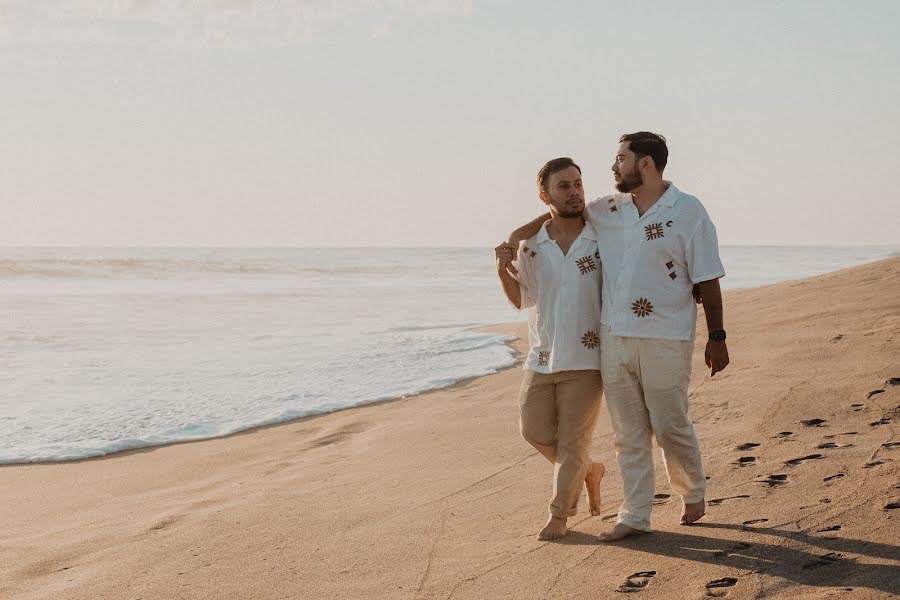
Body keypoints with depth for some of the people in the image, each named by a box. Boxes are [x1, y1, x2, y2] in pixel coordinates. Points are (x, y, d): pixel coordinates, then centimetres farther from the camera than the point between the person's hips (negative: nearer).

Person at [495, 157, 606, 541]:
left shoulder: (603, 241, -3)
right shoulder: (530, 246, 5)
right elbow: (521, 300, 15)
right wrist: (503, 269, -2)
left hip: (585, 360, -3)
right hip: (541, 359, 4)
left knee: (572, 440, 1)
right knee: (534, 430, 8)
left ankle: (559, 514, 18)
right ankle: (588, 470, 33)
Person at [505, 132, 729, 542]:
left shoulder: (688, 212, -6)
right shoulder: (608, 210, 8)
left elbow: (707, 281, -5)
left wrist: (716, 337, -6)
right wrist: (518, 235, 11)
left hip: (665, 340, -5)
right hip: (614, 339, 5)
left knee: (670, 427, 4)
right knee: (628, 432, 7)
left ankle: (693, 493, 30)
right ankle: (635, 516, 14)